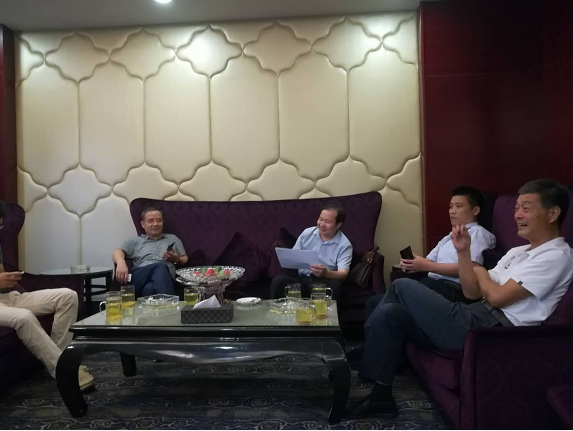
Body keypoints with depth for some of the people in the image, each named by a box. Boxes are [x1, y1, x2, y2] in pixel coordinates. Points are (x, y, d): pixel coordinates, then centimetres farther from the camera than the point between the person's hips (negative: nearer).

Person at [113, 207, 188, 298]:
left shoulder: (173, 238, 32)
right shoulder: (134, 241, 28)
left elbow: (185, 260, 30)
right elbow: (117, 252, 10)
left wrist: (176, 259, 5)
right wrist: (121, 262, -15)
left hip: (165, 277, 1)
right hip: (140, 277, -1)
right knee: (160, 266, -39)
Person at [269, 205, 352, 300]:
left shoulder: (344, 245, -6)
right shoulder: (307, 233, 7)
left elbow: (343, 274, -18)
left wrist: (326, 273, -40)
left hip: (324, 281, -2)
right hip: (302, 279, 3)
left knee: (334, 284, -37)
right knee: (278, 280, -26)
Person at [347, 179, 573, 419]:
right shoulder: (517, 252, 22)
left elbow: (497, 297, -16)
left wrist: (481, 272, 5)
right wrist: (464, 252, 1)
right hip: (476, 320, 9)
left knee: (402, 286, -8)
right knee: (389, 314, -6)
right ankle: (381, 394, 4)